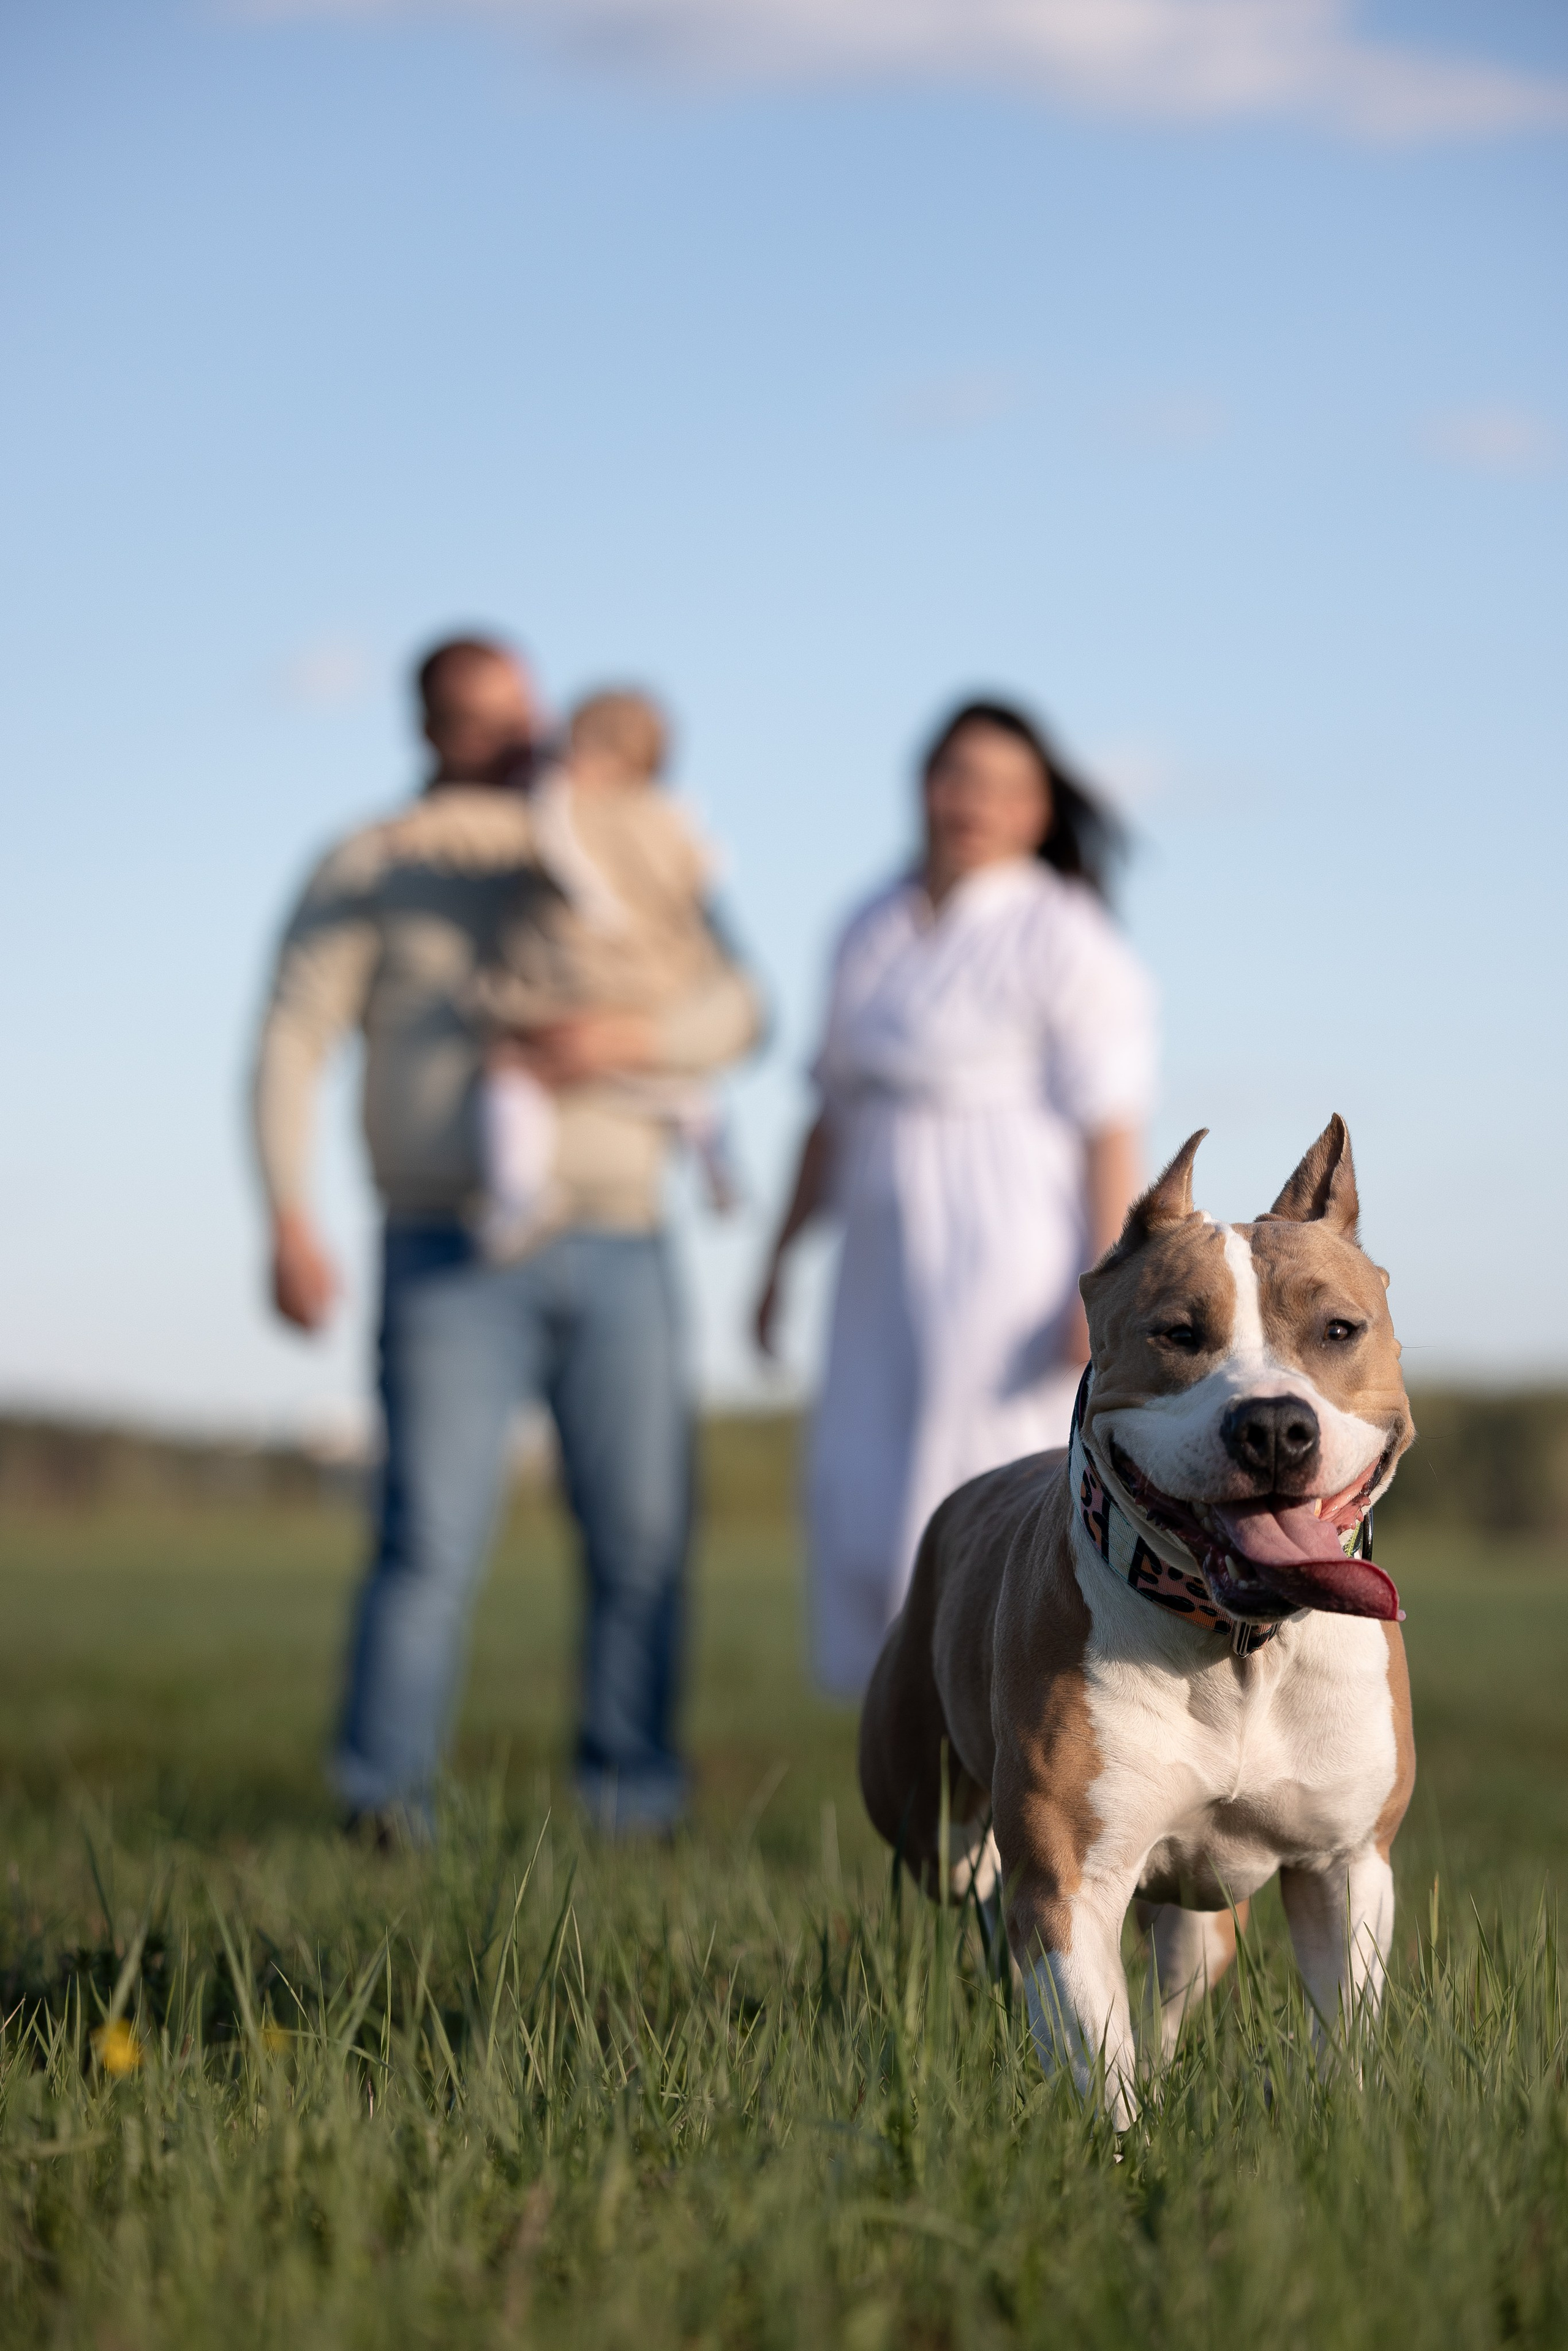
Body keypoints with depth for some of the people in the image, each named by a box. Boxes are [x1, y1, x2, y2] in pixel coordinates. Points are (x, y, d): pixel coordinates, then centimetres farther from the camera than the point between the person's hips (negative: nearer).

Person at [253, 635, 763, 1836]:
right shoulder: (370, 870, 6)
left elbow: (735, 1010, 3)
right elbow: (291, 1047, 0)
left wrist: (632, 1036, -19)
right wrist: (289, 1220, -13)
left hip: (618, 1252, 3)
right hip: (456, 1253, -3)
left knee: (644, 1537, 0)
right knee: (433, 1541, -13)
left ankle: (632, 1808, 10)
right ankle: (386, 1817, -10)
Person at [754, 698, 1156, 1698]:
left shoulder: (1063, 939, -9)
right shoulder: (877, 933, 13)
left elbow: (1116, 1130, -13)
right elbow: (838, 1116, 19)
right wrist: (780, 1259, 16)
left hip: (1017, 1264, -7)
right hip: (896, 1276, 7)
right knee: (870, 1530, 4)